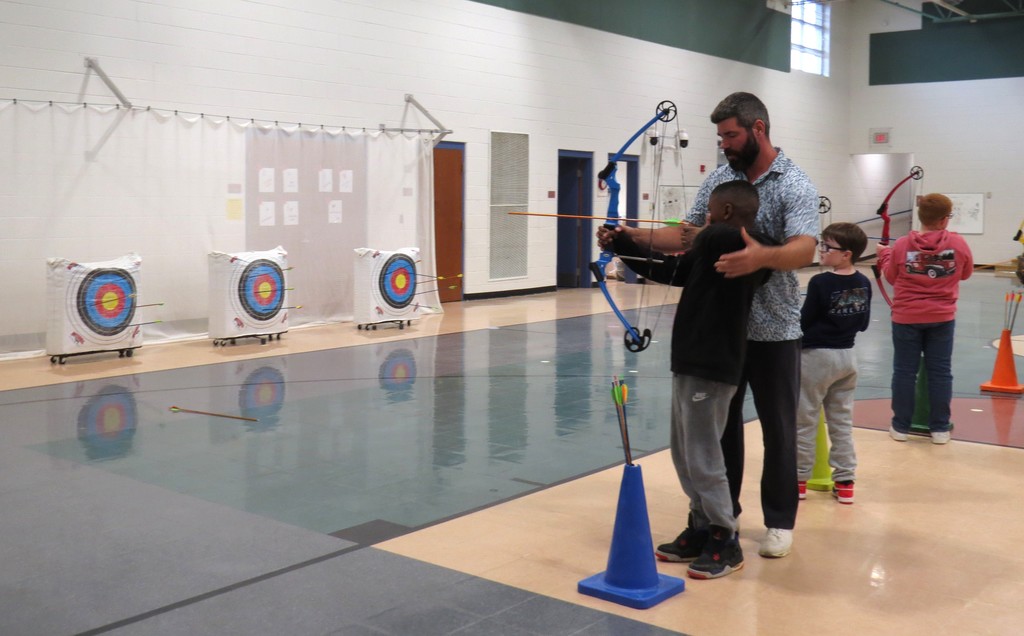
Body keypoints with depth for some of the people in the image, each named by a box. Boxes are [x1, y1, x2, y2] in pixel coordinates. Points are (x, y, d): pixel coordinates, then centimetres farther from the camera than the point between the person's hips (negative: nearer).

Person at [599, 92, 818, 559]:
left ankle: (780, 521, 21)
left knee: (778, 429, 7)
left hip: (773, 330, -5)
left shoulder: (795, 185, -12)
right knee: (719, 422, 14)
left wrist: (762, 256, -47)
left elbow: (803, 250, -26)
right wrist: (634, 237, -9)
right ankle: (722, 511, 29)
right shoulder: (717, 179, 6)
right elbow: (686, 236, 6)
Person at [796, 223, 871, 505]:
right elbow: (863, 324, 8)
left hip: (816, 357, -6)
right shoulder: (863, 283, -1)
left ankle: (799, 479, 15)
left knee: (804, 421, 7)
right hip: (847, 355, 6)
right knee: (842, 421, 13)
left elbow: (804, 323, -13)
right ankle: (845, 483, 17)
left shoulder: (820, 283, -19)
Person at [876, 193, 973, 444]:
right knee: (940, 372, 7)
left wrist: (884, 254, 20)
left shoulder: (903, 244, -9)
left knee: (904, 371, 6)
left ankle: (900, 427, 12)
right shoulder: (958, 243, -9)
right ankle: (940, 428, 12)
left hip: (907, 317, 0)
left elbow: (892, 277, 4)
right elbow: (966, 273, 7)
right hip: (942, 318, 0)